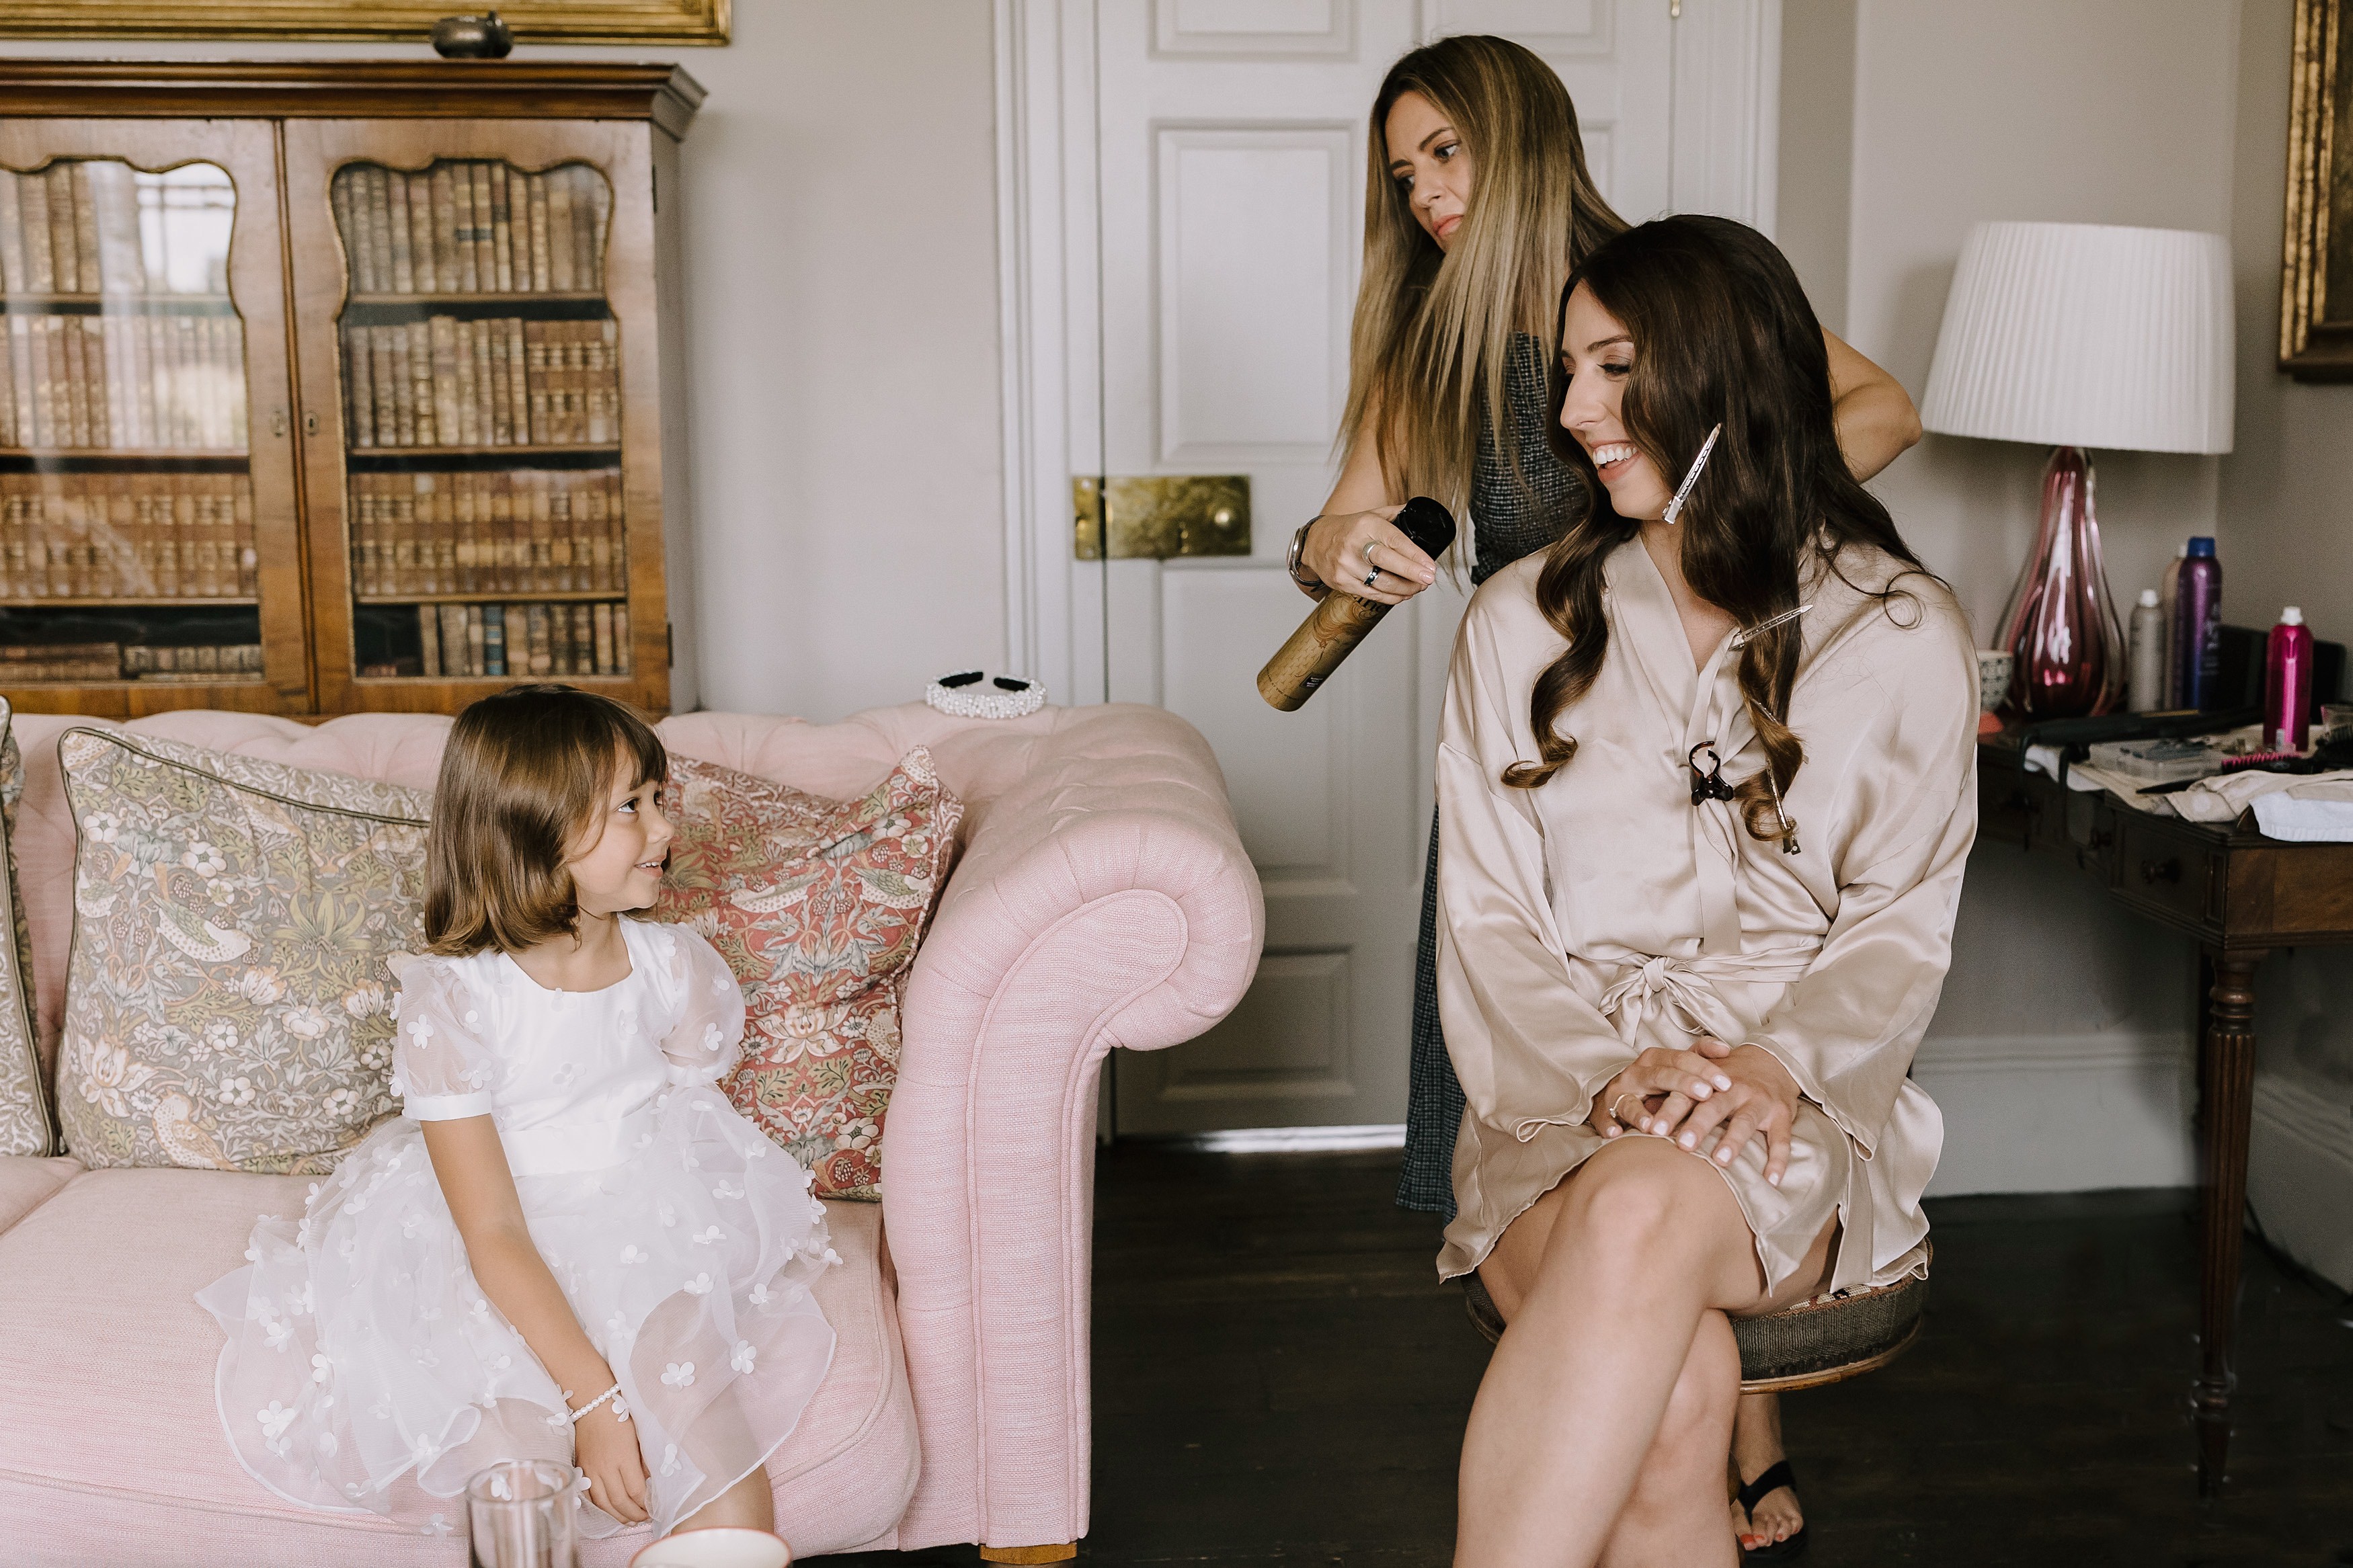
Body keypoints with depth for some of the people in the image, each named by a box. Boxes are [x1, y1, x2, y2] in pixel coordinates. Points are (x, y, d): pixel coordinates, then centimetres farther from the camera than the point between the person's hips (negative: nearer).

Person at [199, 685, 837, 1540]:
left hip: (649, 1240, 2)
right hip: (509, 1277, -2)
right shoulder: (451, 999, -17)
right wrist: (593, 1398, -27)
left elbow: (685, 1149, 4)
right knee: (510, 1450, -24)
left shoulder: (678, 966, -4)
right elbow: (493, 1233, -19)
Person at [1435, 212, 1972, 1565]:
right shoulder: (1523, 622, 10)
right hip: (1561, 1102, 1)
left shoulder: (1904, 635, 7)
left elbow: (1900, 924, 4)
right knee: (1671, 1398, -32)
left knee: (1644, 1211, -38)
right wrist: (1607, 1072, -15)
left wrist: (1778, 1066, -17)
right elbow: (1488, 918, 4)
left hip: (1802, 1115, -1)